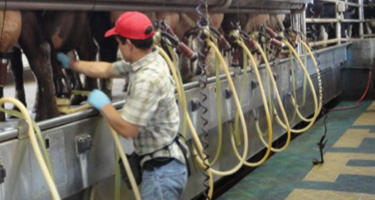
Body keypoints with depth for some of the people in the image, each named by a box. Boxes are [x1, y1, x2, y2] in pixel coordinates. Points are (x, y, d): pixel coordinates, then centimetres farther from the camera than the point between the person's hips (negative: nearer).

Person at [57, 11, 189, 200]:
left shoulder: (147, 79, -27)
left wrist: (104, 105, -9)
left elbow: (127, 129, -25)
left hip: (162, 170, -10)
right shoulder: (145, 60, 2)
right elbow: (107, 69, 17)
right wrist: (70, 63, 23)